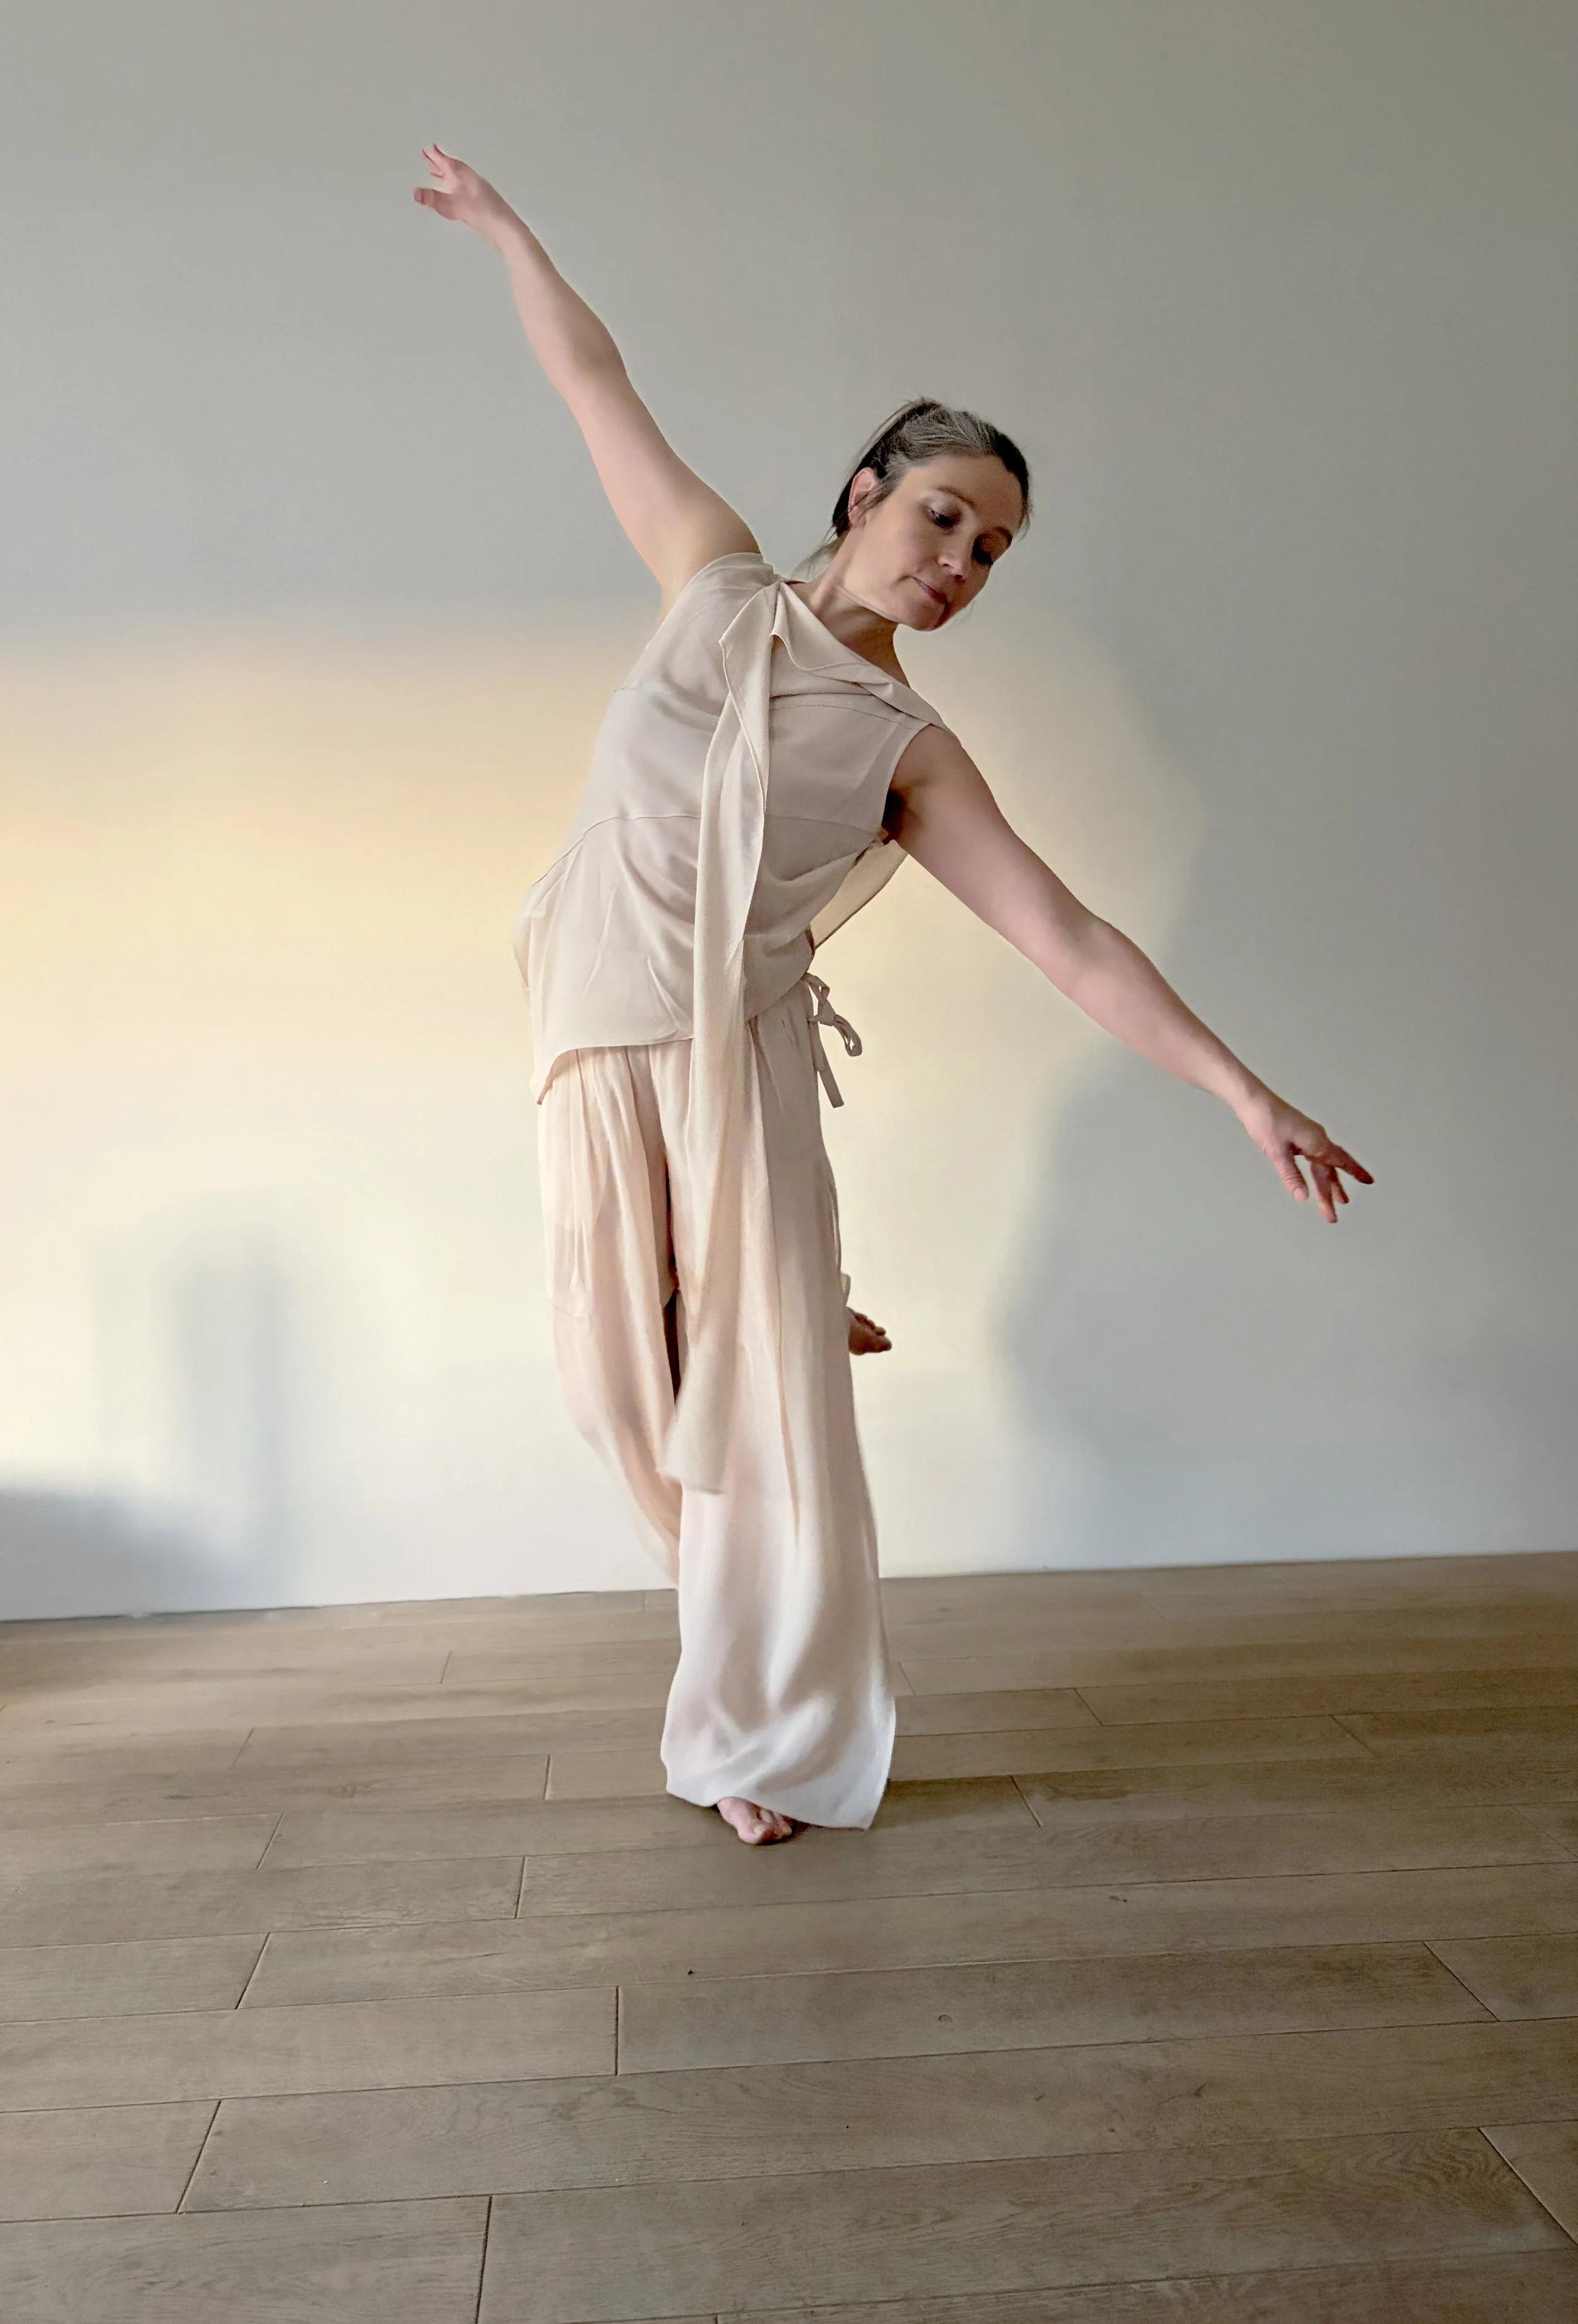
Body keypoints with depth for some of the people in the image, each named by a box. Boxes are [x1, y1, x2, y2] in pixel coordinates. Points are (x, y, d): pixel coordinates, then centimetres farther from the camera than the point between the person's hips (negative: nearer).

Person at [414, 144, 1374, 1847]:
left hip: (737, 1062, -2)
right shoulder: (722, 583, 6)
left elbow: (1069, 941, -7)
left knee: (768, 1391, 0)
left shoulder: (909, 754, 0)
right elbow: (600, 388, 17)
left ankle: (770, 1745, 17)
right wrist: (502, 224, 28)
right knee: (628, 1377, 4)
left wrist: (1245, 1094, -13)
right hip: (594, 1047, 2)